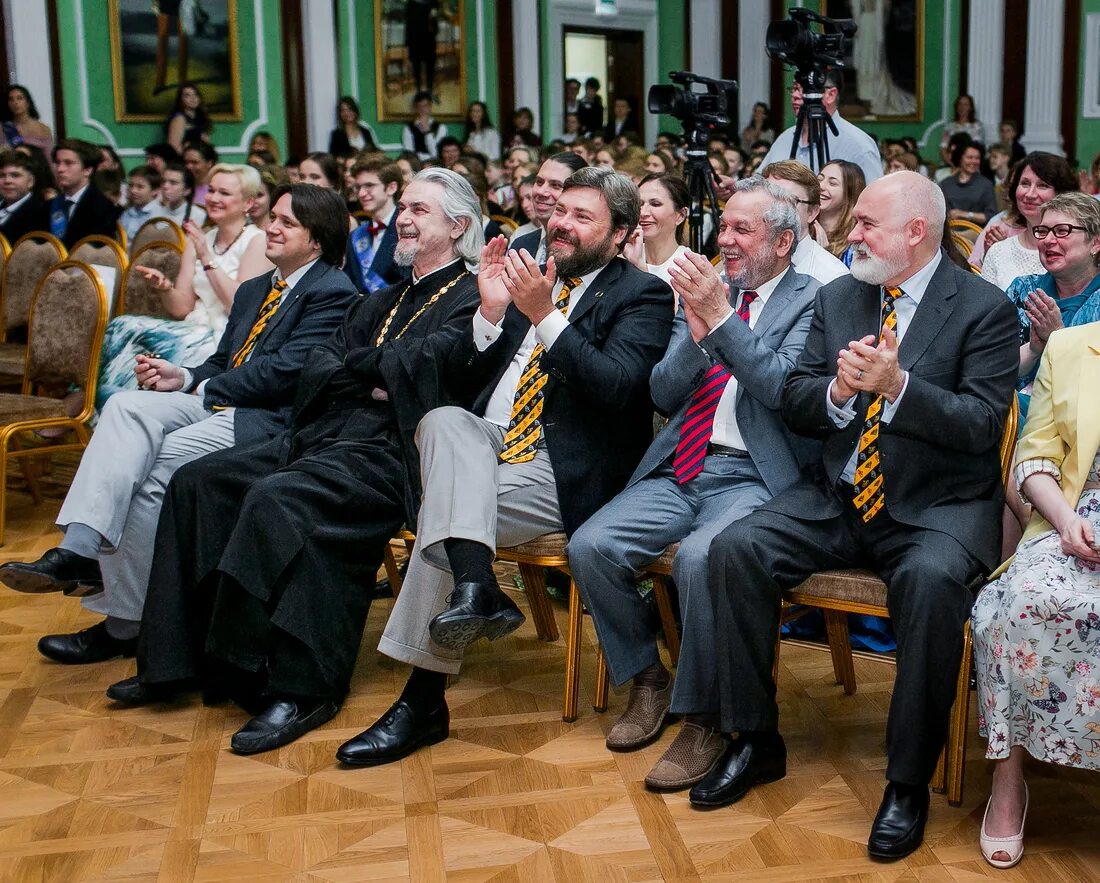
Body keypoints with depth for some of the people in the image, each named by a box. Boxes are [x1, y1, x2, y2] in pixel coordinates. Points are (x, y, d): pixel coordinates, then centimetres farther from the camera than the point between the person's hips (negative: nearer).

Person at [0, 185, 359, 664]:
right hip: (218, 405, 8)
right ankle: (80, 549, -33)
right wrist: (184, 377, 0)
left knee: (153, 468, -26)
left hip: (272, 421, -8)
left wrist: (197, 387, -7)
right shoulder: (253, 290, 26)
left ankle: (123, 624, -16)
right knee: (128, 405, -19)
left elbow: (285, 371, -14)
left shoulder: (332, 292, -4)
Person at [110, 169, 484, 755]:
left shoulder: (471, 299, 1)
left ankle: (296, 686, -24)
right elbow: (317, 369, 15)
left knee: (277, 499, -33)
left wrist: (356, 364, 0)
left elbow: (426, 359, -18)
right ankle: (179, 659, 0)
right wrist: (374, 377, -5)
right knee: (197, 481, -5)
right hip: (320, 437, 9)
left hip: (385, 453, -9)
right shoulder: (382, 301, 26)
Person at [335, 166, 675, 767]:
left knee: (443, 508, -26)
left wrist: (544, 317, -22)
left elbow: (617, 385, -16)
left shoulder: (641, 295, 2)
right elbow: (463, 378, 15)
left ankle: (423, 699, -20)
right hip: (486, 448, 6)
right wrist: (492, 313, -2)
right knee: (444, 421, -27)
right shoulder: (528, 276, 19)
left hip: (563, 473, -6)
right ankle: (475, 587, -41)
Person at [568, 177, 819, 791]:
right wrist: (697, 334, -8)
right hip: (681, 471, 6)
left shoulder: (810, 299, 2)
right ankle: (647, 678, 9)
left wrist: (720, 317, -18)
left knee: (699, 558, -34)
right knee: (590, 547, -15)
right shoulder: (705, 290, 17)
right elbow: (664, 394, 10)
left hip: (752, 477, -6)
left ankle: (702, 721, -13)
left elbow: (779, 386, -15)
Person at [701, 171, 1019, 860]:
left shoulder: (985, 308, -4)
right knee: (737, 548, -18)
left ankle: (909, 782, -17)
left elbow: (982, 424, -13)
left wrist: (897, 384, -26)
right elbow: (794, 405, 8)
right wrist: (838, 391, -14)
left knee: (931, 582, -36)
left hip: (937, 508, -5)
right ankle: (755, 740, -2)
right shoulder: (838, 297, 10)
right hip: (837, 497, 5)